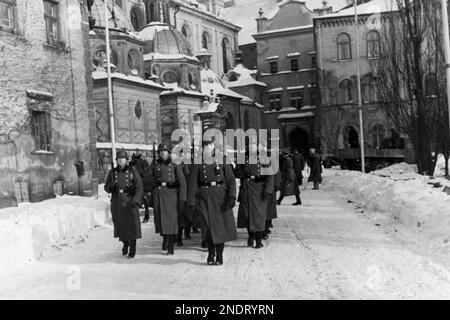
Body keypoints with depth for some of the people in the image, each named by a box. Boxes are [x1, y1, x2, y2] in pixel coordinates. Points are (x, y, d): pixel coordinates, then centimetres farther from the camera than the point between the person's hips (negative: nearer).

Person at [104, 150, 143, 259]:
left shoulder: (132, 171, -2)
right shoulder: (113, 172, 6)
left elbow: (139, 188, -6)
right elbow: (106, 188, 10)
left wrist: (135, 200, -20)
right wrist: (111, 186, -14)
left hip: (130, 202, -3)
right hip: (116, 202, 3)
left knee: (132, 225, -8)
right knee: (120, 225, 9)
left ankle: (132, 250, 3)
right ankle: (125, 243, 37)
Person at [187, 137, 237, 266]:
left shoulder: (222, 160, 4)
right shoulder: (198, 162, 5)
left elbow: (231, 179, 0)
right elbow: (193, 183, 2)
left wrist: (232, 196, -12)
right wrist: (192, 201, -4)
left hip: (220, 196, 0)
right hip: (204, 197, 0)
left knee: (222, 226, 0)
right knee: (208, 227, 0)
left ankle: (219, 256, 14)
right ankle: (211, 255, 16)